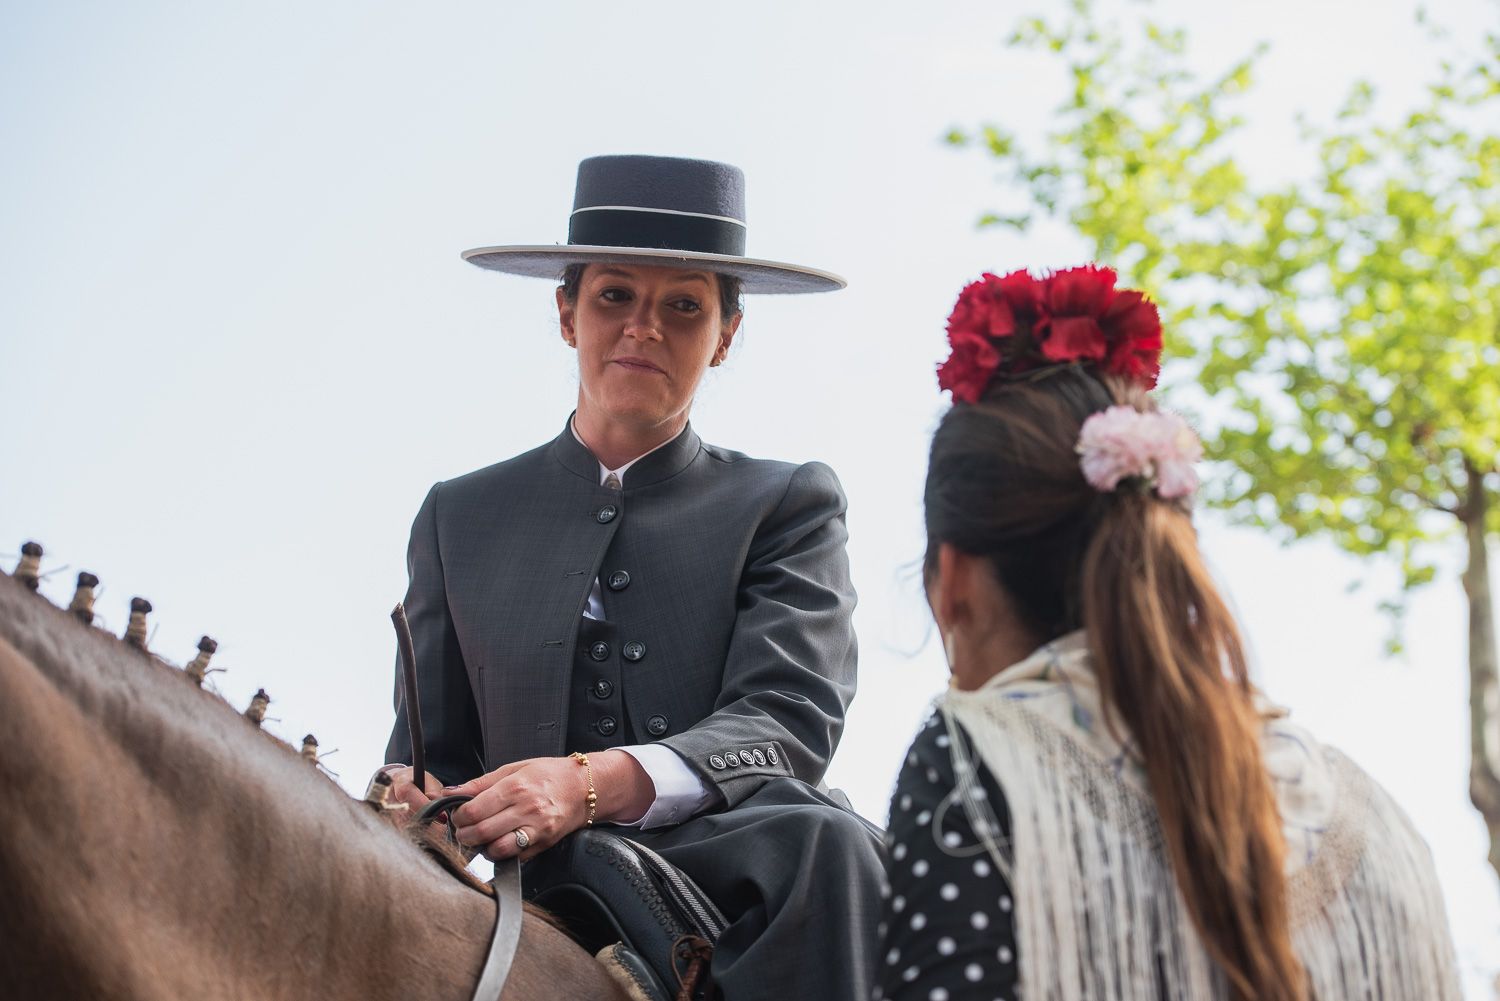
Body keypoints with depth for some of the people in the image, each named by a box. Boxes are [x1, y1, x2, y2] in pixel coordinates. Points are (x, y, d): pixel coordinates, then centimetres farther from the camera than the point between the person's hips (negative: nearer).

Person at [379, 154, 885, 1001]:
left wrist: (595, 782, -25)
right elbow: (431, 751, 16)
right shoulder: (461, 517, 18)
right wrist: (417, 801, -12)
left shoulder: (790, 505, 12)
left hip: (730, 882, 0)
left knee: (827, 843, -35)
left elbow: (791, 719, -5)